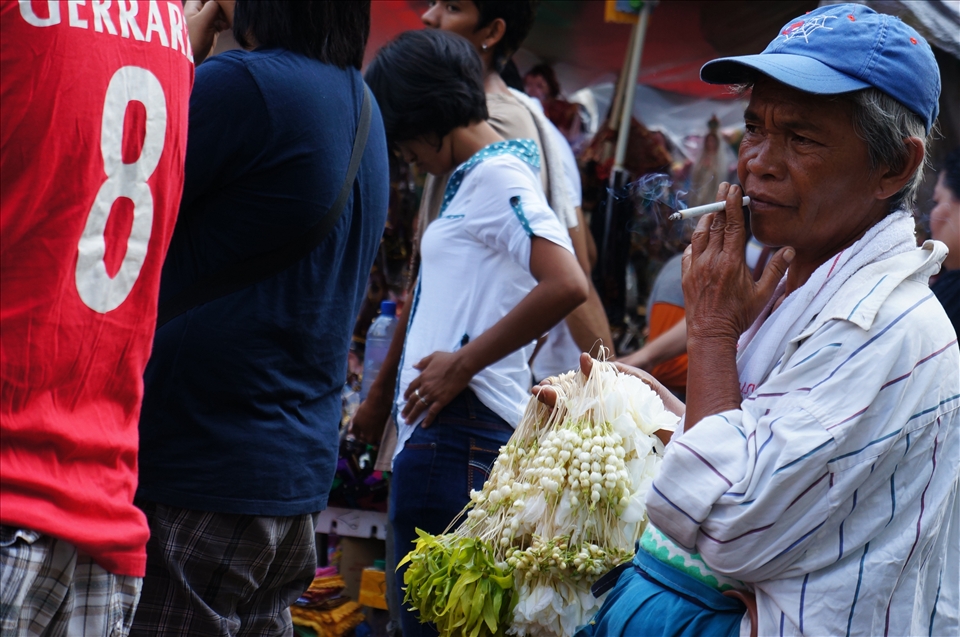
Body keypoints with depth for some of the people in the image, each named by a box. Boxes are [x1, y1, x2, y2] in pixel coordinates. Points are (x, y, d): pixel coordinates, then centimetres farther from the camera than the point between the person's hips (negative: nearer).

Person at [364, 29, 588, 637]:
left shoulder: (498, 176, -8)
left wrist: (462, 363, -16)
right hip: (444, 433, 10)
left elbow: (567, 285, -23)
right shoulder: (475, 180, 21)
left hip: (459, 434, -10)